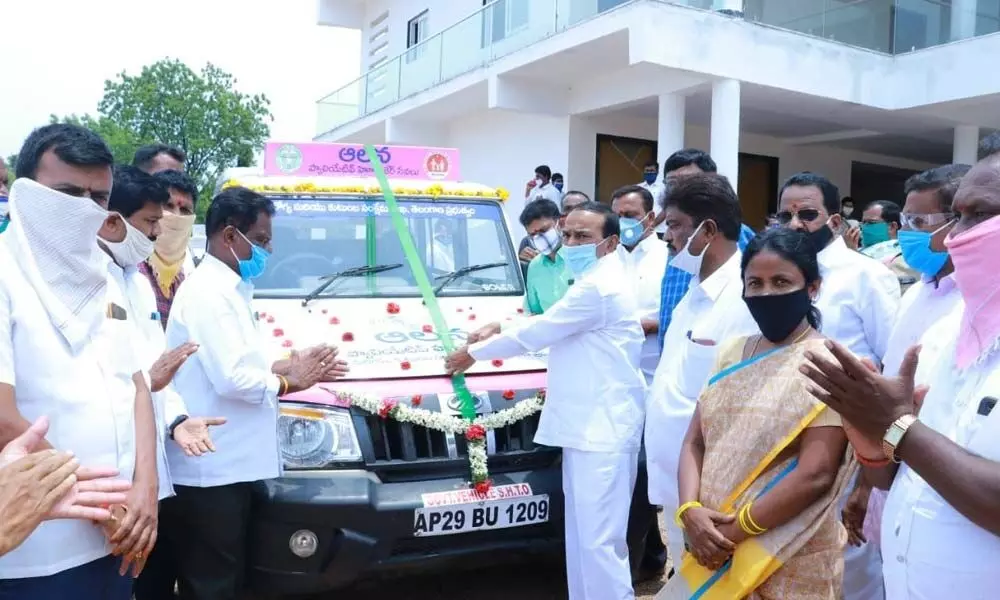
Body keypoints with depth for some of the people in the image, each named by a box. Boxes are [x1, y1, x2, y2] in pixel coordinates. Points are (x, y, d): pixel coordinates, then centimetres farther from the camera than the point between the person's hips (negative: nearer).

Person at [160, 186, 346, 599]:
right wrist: (289, 381, -8)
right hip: (213, 468, -10)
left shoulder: (224, 288, 14)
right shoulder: (208, 291, -18)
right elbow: (231, 380, -24)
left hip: (216, 463, 10)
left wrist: (285, 366, 7)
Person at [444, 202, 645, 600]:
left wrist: (473, 352, 0)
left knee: (599, 540, -6)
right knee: (583, 535, 17)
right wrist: (500, 329, 14)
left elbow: (538, 332, -13)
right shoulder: (594, 281, 18)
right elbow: (548, 327, 26)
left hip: (602, 428, -11)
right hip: (586, 424, 11)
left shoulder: (598, 287, -17)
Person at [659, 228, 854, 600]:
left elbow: (815, 474, -18)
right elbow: (694, 442, 4)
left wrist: (736, 530, -16)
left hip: (791, 563, -5)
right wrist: (689, 510, -12)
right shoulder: (730, 353, 5)